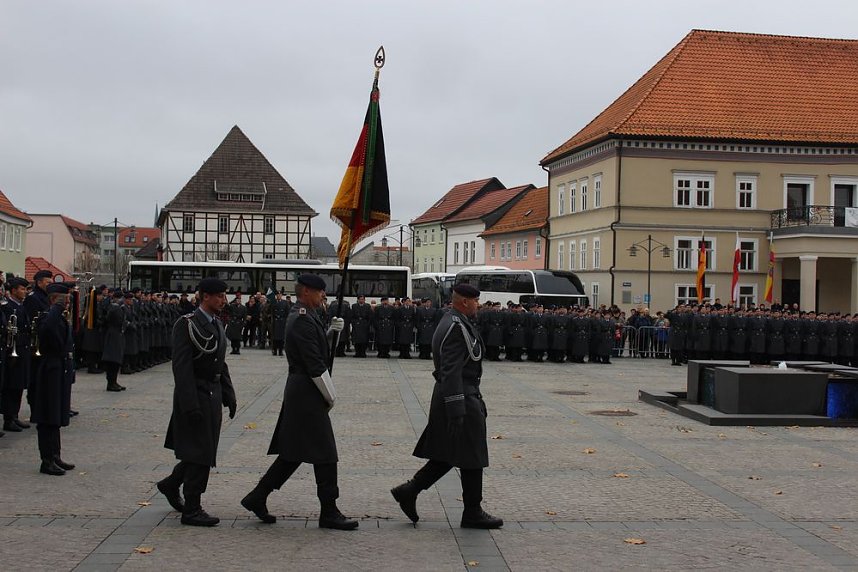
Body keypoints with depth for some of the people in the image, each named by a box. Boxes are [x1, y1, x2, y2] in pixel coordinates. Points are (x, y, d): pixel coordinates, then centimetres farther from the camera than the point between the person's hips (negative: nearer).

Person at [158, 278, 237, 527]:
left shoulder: (217, 325, 13)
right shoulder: (187, 325, -14)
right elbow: (181, 367, -18)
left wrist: (229, 395, 13)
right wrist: (190, 405, -22)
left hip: (213, 395, 8)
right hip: (195, 395, -8)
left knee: (204, 451, 15)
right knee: (199, 452, -3)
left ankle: (171, 484, 37)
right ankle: (191, 509, 7)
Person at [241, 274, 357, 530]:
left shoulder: (302, 316, 13)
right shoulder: (303, 320, -19)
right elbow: (315, 365, -21)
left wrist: (332, 331, 4)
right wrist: (330, 396, -11)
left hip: (299, 393, 10)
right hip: (308, 393, -10)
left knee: (293, 451, 15)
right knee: (324, 453, -2)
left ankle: (257, 497, 20)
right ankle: (329, 513, 6)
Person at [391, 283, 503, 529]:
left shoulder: (450, 322, 14)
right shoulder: (457, 327, -19)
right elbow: (451, 372, -25)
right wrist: (457, 412, -26)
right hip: (461, 398, -10)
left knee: (446, 455, 15)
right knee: (471, 458, 1)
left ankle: (409, 490, 15)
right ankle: (472, 513, 12)